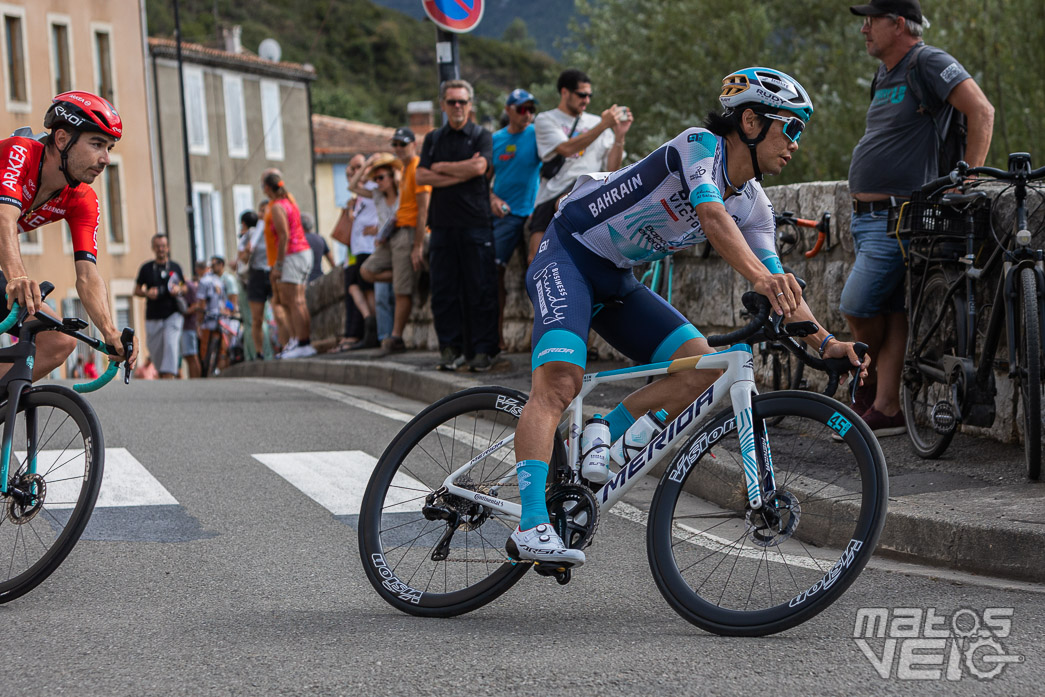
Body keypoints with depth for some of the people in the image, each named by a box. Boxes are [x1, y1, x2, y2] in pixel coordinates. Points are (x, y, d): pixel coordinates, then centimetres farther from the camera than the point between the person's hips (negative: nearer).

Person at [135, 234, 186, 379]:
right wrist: (147, 293, -11)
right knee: (155, 350, 5)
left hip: (173, 314, -1)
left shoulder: (175, 267, 10)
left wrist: (179, 290, -4)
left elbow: (185, 287, 20)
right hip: (153, 316, 1)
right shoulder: (146, 268, 7)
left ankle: (169, 375, -25)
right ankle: (162, 374, 25)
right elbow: (136, 290, 11)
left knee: (171, 345, -19)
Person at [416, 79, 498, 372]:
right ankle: (450, 349, 6)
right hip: (442, 223, 4)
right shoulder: (433, 139, 17)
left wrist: (442, 167, 0)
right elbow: (421, 176, 4)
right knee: (443, 290, 2)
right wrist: (461, 174, -5)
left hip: (475, 221, -4)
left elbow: (479, 166, -11)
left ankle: (483, 350, -2)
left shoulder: (481, 136, 7)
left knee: (480, 289, -5)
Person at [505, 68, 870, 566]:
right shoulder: (701, 145, -19)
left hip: (617, 281, 9)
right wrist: (759, 277, -52)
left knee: (701, 366, -8)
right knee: (560, 382, -28)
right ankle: (532, 527, -37)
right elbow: (712, 216, -37)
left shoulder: (753, 206, 4)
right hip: (569, 256, -8)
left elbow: (781, 289, 1)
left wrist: (824, 342, -15)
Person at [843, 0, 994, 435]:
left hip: (896, 217, -9)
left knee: (857, 307, -8)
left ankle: (869, 385, 14)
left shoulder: (929, 63, -11)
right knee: (891, 313, 7)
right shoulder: (887, 75, 18)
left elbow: (981, 111, -19)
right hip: (865, 216, 9)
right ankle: (885, 409, 7)